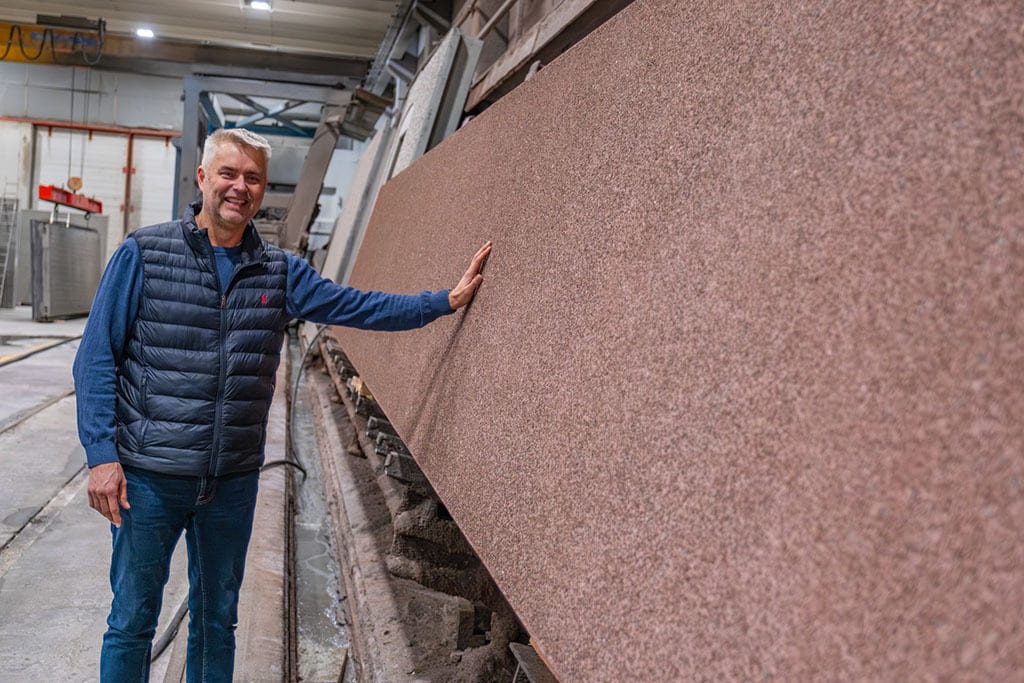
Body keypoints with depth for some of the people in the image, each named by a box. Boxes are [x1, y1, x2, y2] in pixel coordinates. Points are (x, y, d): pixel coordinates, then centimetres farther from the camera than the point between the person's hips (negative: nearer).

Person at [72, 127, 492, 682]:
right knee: (132, 620, 12)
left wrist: (446, 300, -2)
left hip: (234, 479, 3)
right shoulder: (143, 254, -5)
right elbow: (96, 360, -5)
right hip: (149, 476, -3)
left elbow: (358, 306, 4)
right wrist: (102, 455, -12)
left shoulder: (280, 272, 4)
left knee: (217, 618, 19)